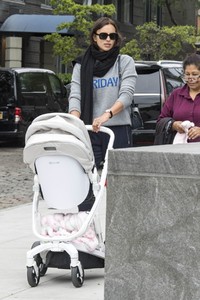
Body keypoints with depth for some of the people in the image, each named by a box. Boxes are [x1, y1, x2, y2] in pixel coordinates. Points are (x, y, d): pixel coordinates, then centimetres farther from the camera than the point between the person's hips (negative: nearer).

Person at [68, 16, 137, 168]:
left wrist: (107, 114, -24)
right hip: (89, 131, 1)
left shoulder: (125, 62, 7)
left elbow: (127, 94, -6)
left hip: (118, 129, -1)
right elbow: (75, 96, 3)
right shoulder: (81, 65, 12)